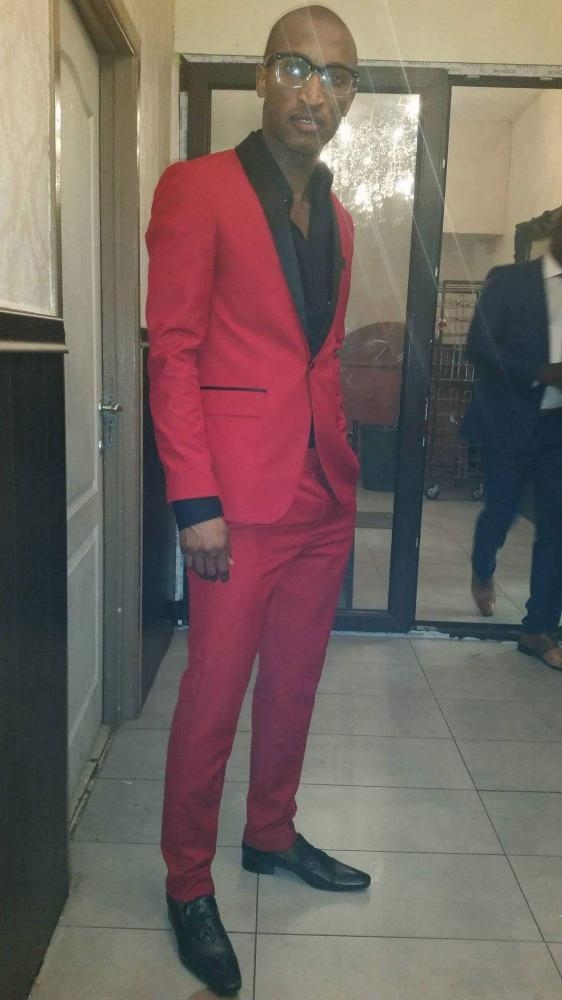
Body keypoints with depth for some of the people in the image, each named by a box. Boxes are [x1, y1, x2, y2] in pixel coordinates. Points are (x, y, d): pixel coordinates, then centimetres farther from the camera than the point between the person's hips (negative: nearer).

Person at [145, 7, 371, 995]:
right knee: (214, 696, 3)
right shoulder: (197, 188, -4)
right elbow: (172, 351, -9)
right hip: (242, 498, -6)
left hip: (324, 496, 7)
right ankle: (187, 882, 24)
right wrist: (195, 502, -15)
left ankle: (271, 835, 37)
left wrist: (343, 472, 10)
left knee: (294, 683, 16)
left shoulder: (335, 217, 16)